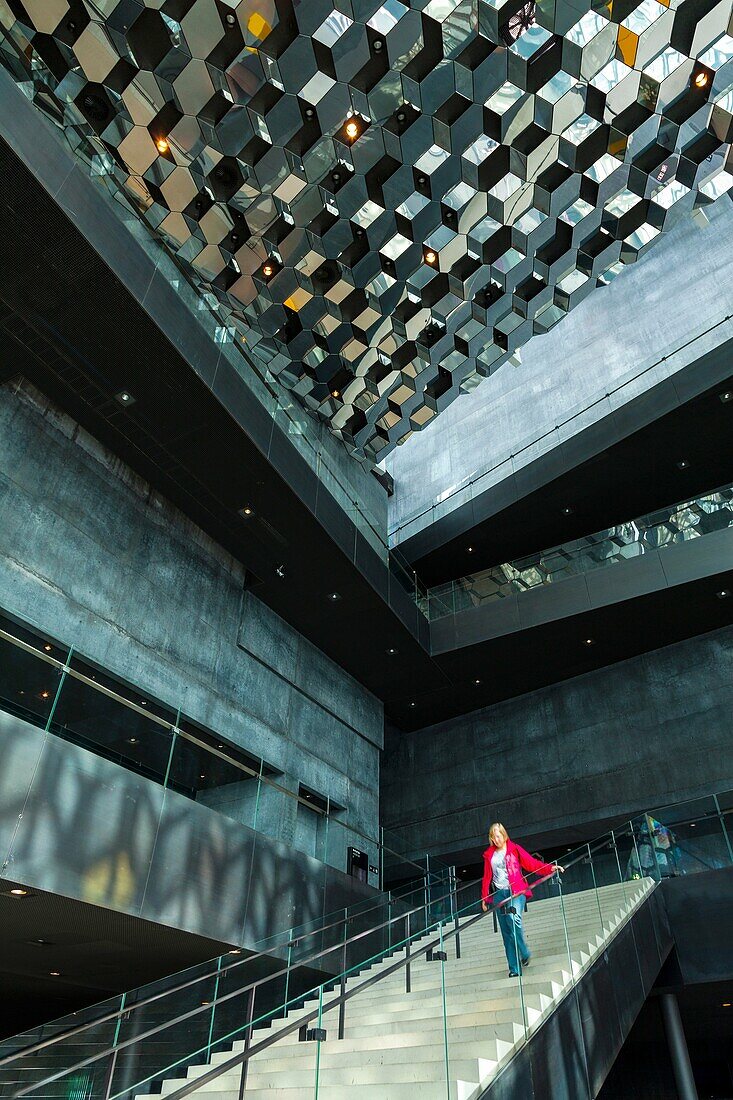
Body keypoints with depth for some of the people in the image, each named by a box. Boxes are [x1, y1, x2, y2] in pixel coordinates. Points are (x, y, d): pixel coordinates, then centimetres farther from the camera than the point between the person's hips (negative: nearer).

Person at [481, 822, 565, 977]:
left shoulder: (514, 849, 5)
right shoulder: (489, 855, 14)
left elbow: (531, 863, -1)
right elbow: (487, 877, 17)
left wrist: (550, 868, -14)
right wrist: (484, 898, 14)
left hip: (515, 891, -3)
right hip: (499, 894, 3)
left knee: (514, 919, -27)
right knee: (506, 931, 0)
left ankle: (524, 953, -8)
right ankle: (514, 969, 5)